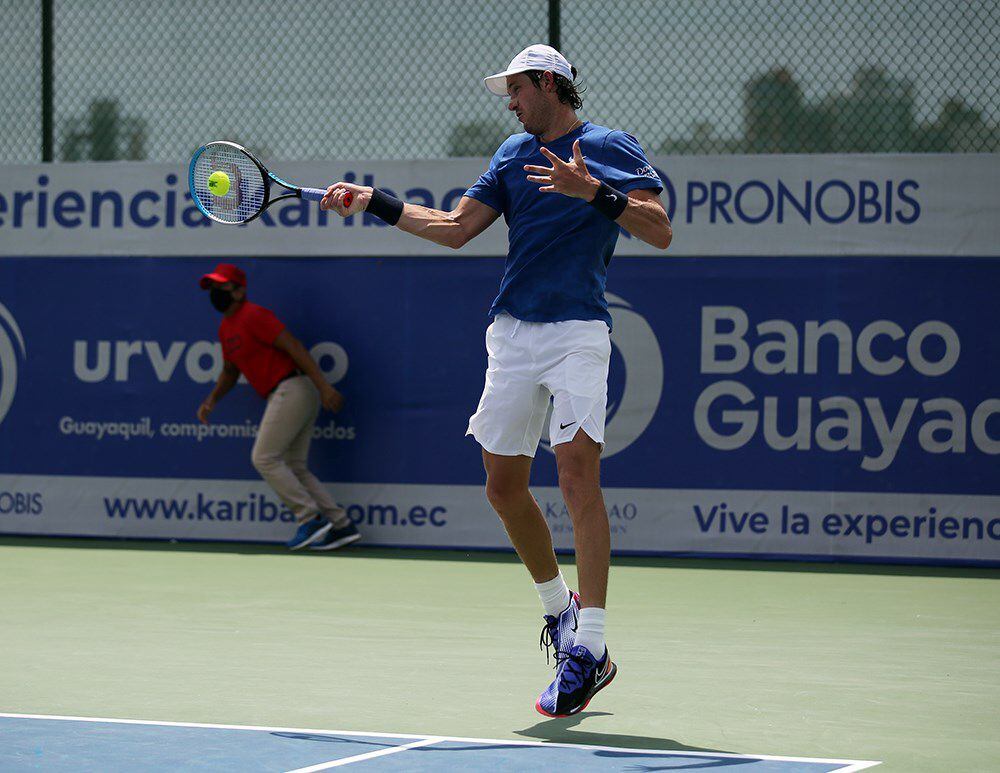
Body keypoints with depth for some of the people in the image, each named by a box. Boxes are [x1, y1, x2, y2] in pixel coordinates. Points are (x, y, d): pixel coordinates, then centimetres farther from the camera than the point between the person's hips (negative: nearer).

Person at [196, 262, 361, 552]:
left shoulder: (253, 316, -11)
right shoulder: (226, 328, 18)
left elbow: (294, 346, -17)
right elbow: (230, 371, 31)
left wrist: (324, 386, -23)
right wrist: (212, 400, 14)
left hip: (293, 389, -10)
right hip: (283, 396, 10)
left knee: (265, 458, -11)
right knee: (294, 468, 8)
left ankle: (311, 518, -10)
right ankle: (341, 525, 7)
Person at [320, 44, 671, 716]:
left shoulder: (611, 149, 0)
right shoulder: (514, 154, 17)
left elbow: (659, 231, -11)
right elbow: (455, 228, 17)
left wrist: (595, 192, -23)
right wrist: (375, 202, 11)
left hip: (578, 331, -7)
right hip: (513, 331, 7)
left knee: (578, 473, -17)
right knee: (503, 484, 7)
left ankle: (588, 648, -16)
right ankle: (560, 607, 28)